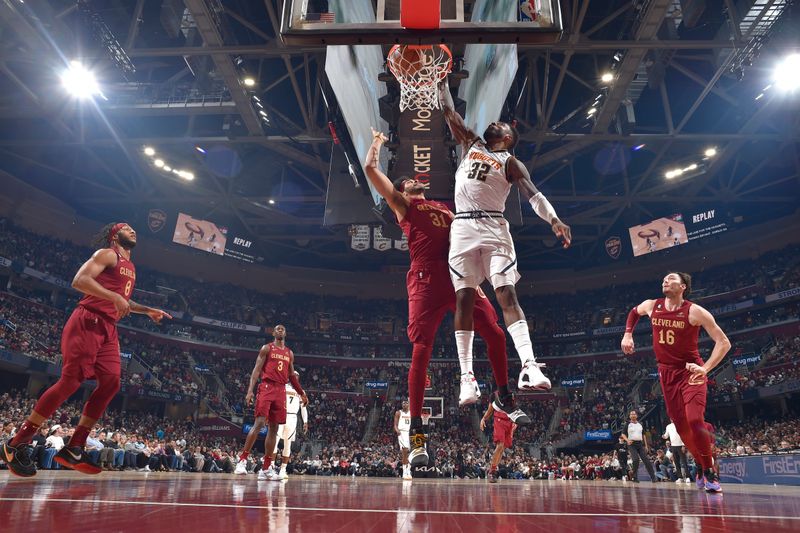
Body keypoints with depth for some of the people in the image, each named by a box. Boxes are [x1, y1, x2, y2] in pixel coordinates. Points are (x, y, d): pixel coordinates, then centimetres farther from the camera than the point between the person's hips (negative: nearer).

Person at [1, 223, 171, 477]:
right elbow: (79, 280, -17)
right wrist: (114, 297, -23)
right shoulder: (107, 254, -2)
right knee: (70, 381, -14)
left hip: (108, 328, 9)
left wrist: (148, 310, 26)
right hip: (87, 322, -8)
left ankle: (73, 449, 0)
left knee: (110, 384, -5)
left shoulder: (130, 267, 25)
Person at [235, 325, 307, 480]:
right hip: (267, 387, -5)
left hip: (281, 390, 5)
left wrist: (302, 393, 20)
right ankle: (242, 459, -5)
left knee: (274, 428, 4)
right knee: (259, 423, -14)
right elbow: (257, 369, -4)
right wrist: (250, 390, -15)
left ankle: (266, 466, 9)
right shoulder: (266, 348, 3)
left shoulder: (290, 353, 18)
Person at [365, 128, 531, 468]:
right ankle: (417, 434, -4)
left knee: (495, 334, 2)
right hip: (426, 281, -5)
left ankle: (505, 399, 23)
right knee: (421, 351, -10)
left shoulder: (444, 207, 31)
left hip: (458, 277, 5)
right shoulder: (401, 204, 16)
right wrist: (377, 142, 29)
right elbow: (370, 168, 12)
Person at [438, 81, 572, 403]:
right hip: (462, 228, 3)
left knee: (507, 295, -14)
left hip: (494, 229, -2)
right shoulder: (470, 144, 22)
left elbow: (533, 195, -2)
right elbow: (448, 111, 27)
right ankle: (466, 375, 0)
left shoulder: (510, 162, 11)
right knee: (464, 300, -3)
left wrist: (554, 220, -19)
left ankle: (529, 367, -23)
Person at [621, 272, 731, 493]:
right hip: (667, 372, 4)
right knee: (681, 426, 6)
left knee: (695, 421, -19)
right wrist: (628, 335, 11)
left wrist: (705, 368, -25)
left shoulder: (695, 312, -14)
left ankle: (710, 471, 0)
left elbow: (723, 342, -14)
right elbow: (634, 312, 24)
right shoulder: (651, 306, 0)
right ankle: (701, 466, 26)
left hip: (691, 372, -4)